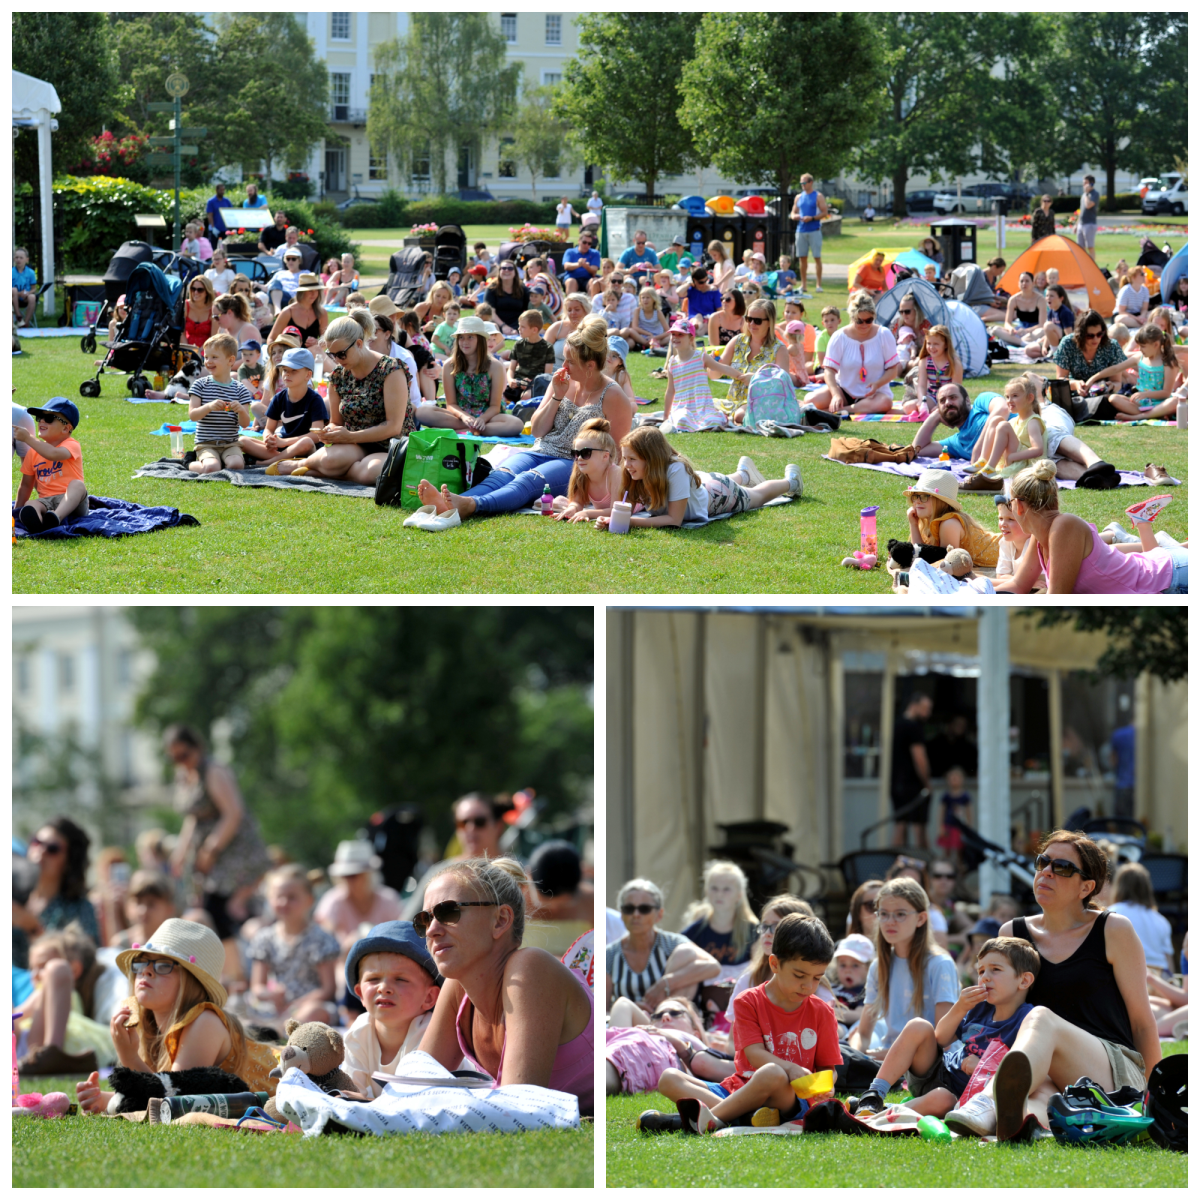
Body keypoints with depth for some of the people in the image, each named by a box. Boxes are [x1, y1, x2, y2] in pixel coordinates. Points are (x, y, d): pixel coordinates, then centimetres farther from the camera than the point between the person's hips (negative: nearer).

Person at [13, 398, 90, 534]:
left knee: (77, 484, -36)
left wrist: (28, 438, -22)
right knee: (29, 507, -29)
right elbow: (26, 484, 24)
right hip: (46, 501, 4)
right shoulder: (33, 452, 17)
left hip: (71, 501, -4)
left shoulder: (71, 446, -2)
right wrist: (17, 509, 19)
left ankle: (57, 517, -62)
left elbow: (53, 454, -25)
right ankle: (35, 523, -67)